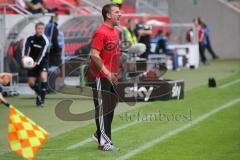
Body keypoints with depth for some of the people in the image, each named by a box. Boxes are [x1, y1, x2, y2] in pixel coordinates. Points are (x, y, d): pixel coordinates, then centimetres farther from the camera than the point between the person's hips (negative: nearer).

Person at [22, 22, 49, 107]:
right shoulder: (30, 38, -6)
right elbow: (25, 47, -23)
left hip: (42, 62, -3)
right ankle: (39, 94, 32)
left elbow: (42, 53, -23)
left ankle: (41, 98, -18)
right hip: (32, 62, 3)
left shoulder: (45, 40, -13)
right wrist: (24, 56, -43)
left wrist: (36, 62, -38)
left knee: (43, 77, -27)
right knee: (31, 83, 2)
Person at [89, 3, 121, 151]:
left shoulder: (116, 31, 12)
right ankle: (104, 142, 0)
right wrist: (107, 73, -22)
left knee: (111, 105, 15)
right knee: (103, 108, -4)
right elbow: (95, 55, -21)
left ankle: (100, 134, 30)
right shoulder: (101, 32, -16)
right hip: (101, 77, -9)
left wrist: (116, 72, 16)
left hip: (111, 76, 9)